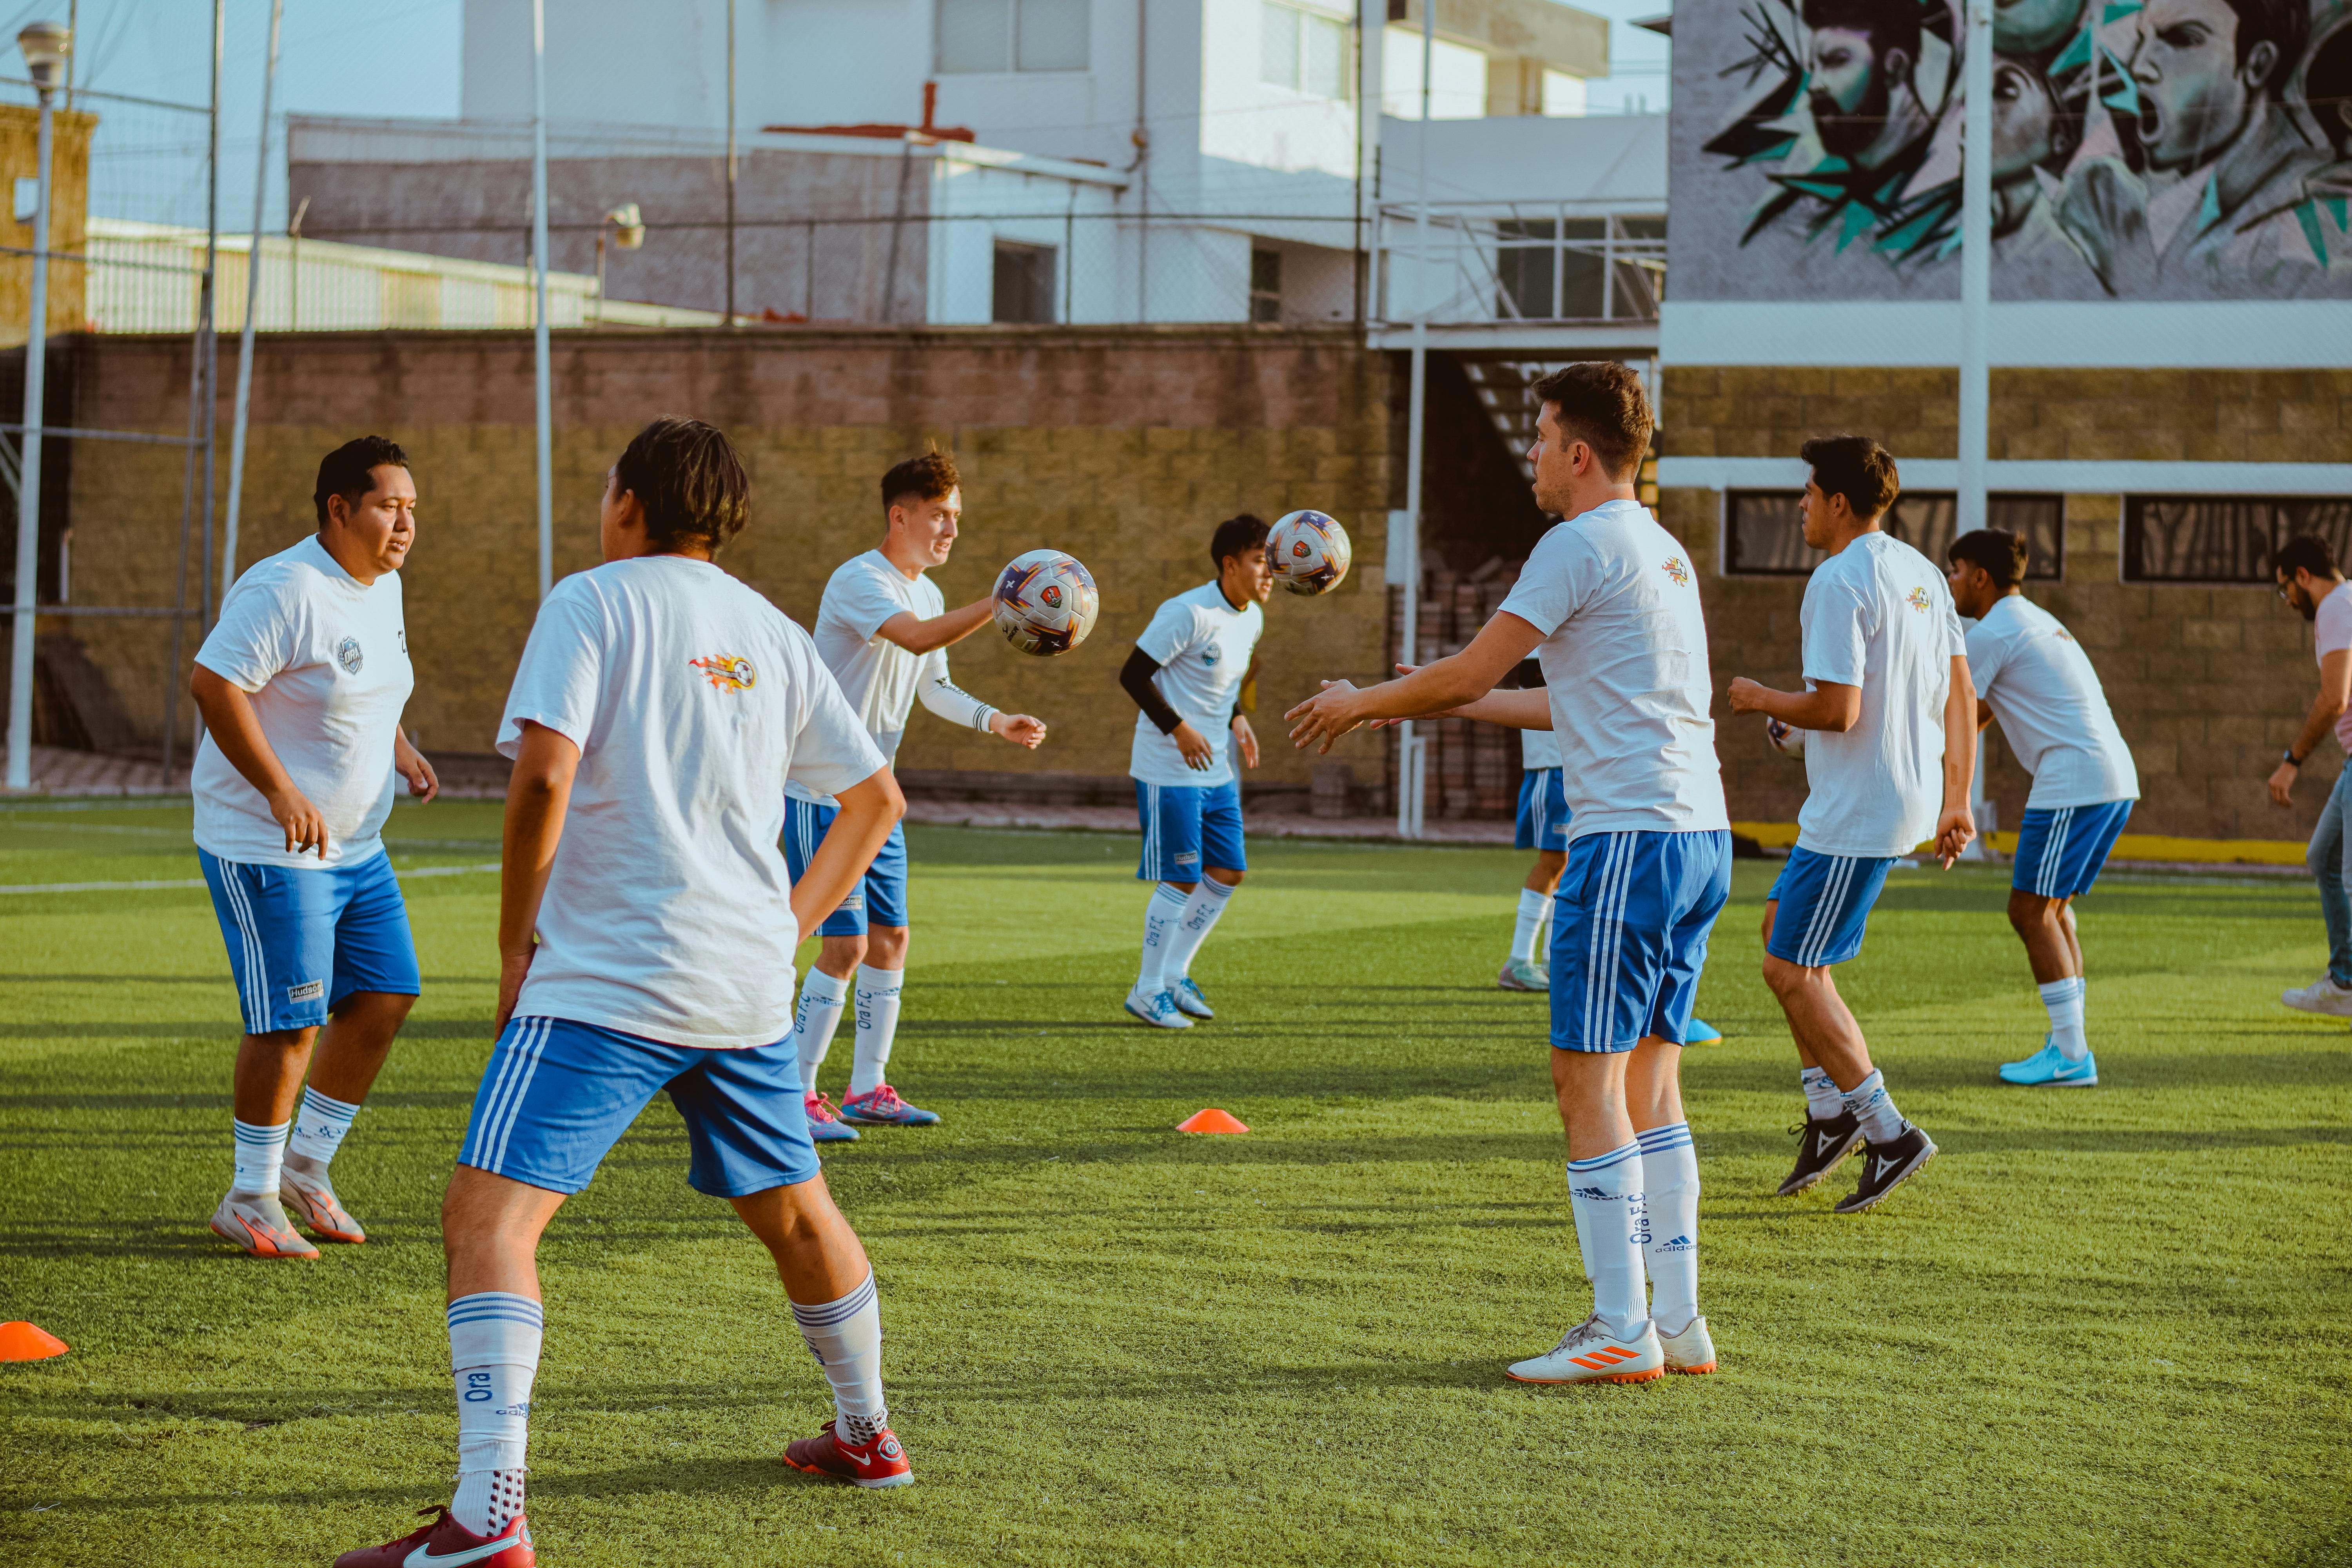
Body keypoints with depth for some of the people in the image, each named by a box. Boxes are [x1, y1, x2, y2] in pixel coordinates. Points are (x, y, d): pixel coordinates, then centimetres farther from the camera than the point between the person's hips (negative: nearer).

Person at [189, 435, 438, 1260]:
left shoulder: (384, 586, 10)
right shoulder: (285, 590, -19)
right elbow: (212, 682, -23)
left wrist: (402, 752, 11)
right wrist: (280, 791, -26)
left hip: (356, 845, 9)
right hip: (268, 847, -9)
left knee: (383, 998, 8)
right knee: (291, 1022, -8)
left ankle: (306, 1165, 23)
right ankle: (251, 1199, 6)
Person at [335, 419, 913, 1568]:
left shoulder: (592, 603, -3)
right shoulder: (773, 635, 15)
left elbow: (544, 774, -16)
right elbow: (877, 799, 21)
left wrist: (514, 947, -6)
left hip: (605, 978, -7)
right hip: (747, 984, 7)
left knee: (487, 1214, -12)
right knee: (793, 1210, 25)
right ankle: (866, 1437, 42)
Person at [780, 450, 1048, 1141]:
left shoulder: (928, 593, 11)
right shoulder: (859, 581, -17)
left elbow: (933, 686, 24)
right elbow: (917, 638, -36)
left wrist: (994, 721, 8)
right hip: (821, 792, -9)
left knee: (890, 938, 9)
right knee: (846, 945, -11)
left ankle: (867, 1088, 18)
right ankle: (796, 1097, -4)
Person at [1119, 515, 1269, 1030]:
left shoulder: (1252, 618, 8)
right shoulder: (1188, 613, -18)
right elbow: (1133, 675, -17)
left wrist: (1236, 720, 7)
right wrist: (1179, 730, -21)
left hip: (1218, 771, 9)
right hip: (1170, 771, -9)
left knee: (1229, 872, 8)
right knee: (1181, 879, -6)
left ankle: (1174, 974, 22)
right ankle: (1148, 991, 7)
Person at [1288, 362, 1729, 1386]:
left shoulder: (1586, 543, -8)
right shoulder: (1661, 550, 21)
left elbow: (1470, 670, -6)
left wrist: (1361, 704, 9)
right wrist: (1457, 702, 35)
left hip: (1631, 836, -9)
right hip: (1700, 833, 9)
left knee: (1588, 1079, -6)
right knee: (1649, 1081, 12)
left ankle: (1622, 1331, -7)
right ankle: (1678, 1323, 11)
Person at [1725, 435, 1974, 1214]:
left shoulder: (1840, 582, -18)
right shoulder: (1921, 574, 11)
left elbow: (1837, 709, -24)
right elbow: (1960, 693, 13)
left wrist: (1760, 699, -6)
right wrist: (1956, 801, 18)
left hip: (1858, 813, -10)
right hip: (1911, 794, 10)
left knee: (1791, 972, -2)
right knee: (1781, 925, 20)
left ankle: (1890, 1134, -2)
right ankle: (1830, 1109, 19)